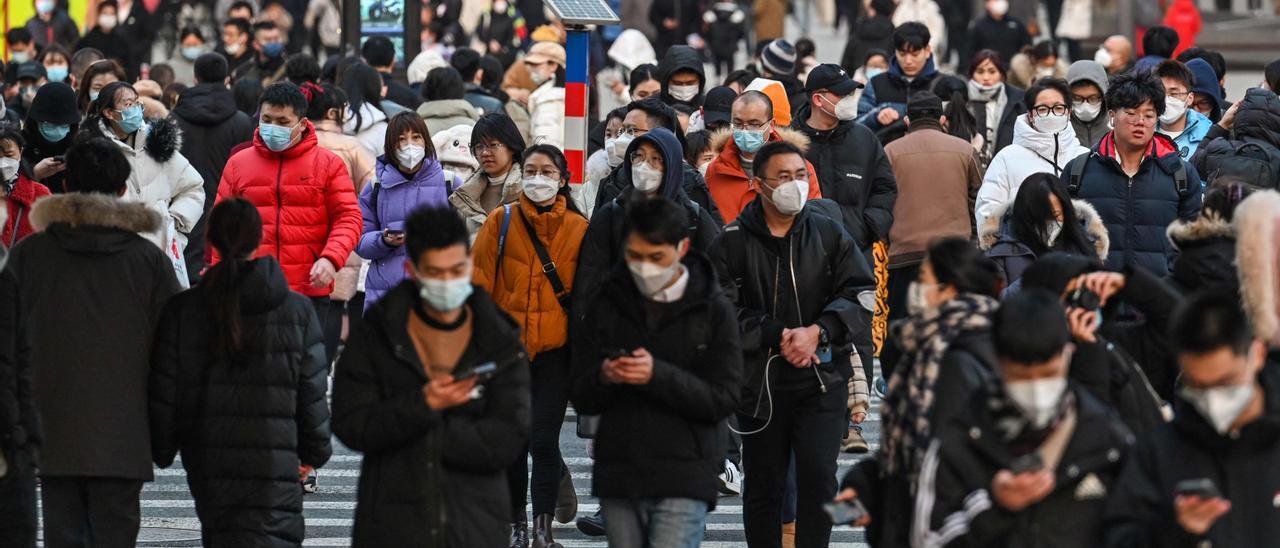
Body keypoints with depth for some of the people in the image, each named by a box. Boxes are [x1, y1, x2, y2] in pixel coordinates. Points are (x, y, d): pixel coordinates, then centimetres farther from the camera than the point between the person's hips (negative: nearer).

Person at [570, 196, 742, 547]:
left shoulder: (714, 310, 0)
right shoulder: (606, 308, 8)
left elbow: (725, 399, -6)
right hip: (618, 477, 4)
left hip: (682, 480, -4)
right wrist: (604, 378, -16)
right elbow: (581, 399, 9)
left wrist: (658, 376, -20)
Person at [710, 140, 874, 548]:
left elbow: (859, 295, 0)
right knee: (763, 484, 10)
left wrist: (816, 333, -14)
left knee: (818, 475, -13)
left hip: (823, 376, 0)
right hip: (759, 380, 0)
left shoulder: (829, 234, 4)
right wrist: (776, 337, -16)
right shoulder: (733, 242, -2)